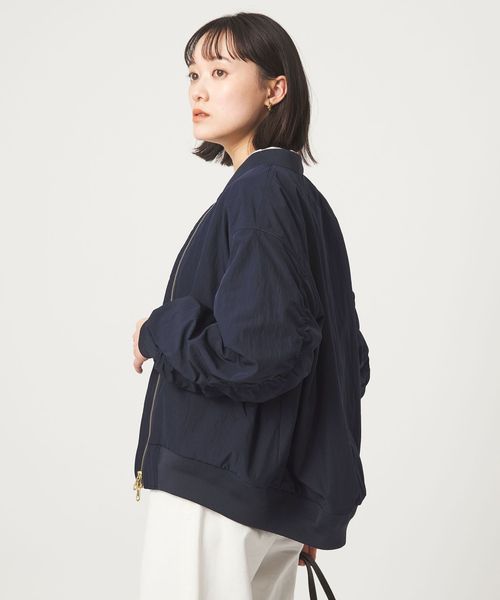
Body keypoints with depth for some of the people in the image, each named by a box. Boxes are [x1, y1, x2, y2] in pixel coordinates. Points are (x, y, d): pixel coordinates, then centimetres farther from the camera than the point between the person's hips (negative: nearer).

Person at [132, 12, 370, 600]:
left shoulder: (259, 191, -15)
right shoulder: (306, 196, 13)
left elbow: (258, 355, -25)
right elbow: (348, 359, 18)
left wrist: (158, 332, -8)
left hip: (218, 495, -9)